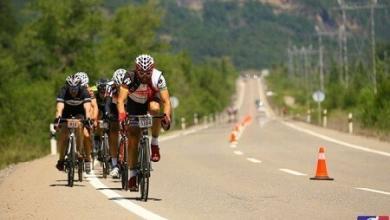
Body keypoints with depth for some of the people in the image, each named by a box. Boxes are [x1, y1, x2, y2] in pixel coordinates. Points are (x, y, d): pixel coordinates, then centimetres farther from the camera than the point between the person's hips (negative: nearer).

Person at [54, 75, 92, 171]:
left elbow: (87, 107, -38)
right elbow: (60, 107, -41)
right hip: (66, 113, 1)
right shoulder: (63, 91, -29)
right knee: (62, 136, -14)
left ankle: (79, 153, -18)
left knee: (79, 127, -30)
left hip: (79, 113, -1)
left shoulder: (84, 91, -28)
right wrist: (57, 119, -57)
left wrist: (88, 119, -55)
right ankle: (61, 159, 3)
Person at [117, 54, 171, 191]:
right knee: (133, 139, -8)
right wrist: (121, 114, -59)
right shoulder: (129, 77, -32)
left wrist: (166, 116, -54)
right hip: (134, 104, 0)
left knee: (155, 108, -37)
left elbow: (166, 101, -35)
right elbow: (121, 99, -40)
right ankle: (132, 175, 2)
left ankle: (155, 144, -19)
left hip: (151, 100, 0)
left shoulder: (158, 78, -31)